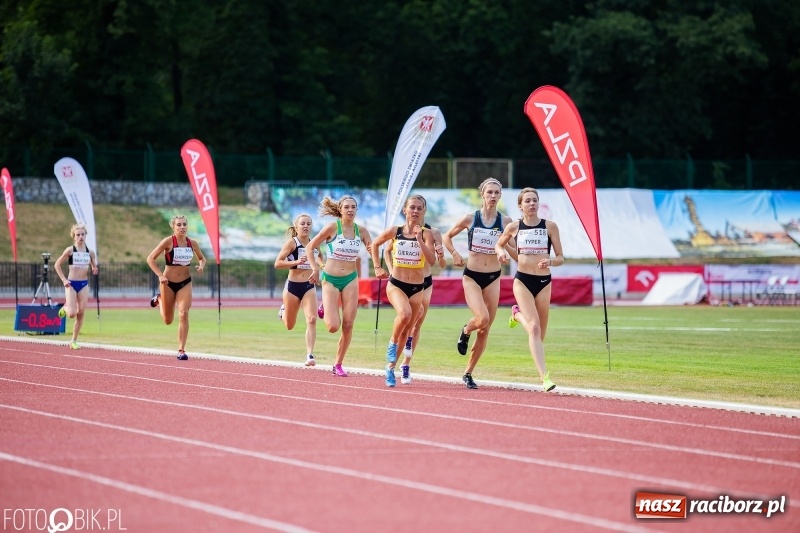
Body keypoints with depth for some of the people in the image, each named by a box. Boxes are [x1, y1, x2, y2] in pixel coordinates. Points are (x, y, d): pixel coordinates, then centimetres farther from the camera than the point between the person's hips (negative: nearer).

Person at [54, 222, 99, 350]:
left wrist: (94, 271, -9)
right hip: (71, 284, -3)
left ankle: (74, 341, 11)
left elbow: (94, 268, 15)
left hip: (84, 284, 3)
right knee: (72, 314, -13)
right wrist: (64, 280, -9)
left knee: (81, 314, 0)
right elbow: (57, 264, -1)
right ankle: (65, 308, 25)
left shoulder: (90, 252, 3)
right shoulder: (70, 250, -7)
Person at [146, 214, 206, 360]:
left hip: (185, 283, 2)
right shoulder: (168, 241, -14)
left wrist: (201, 266, -8)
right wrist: (160, 275, -22)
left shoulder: (192, 243, -3)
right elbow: (150, 258, -12)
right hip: (168, 283, -2)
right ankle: (159, 299, 45)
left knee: (184, 315, -16)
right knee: (168, 320, 12)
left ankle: (181, 350, -9)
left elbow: (202, 258, 15)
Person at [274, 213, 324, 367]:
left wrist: (322, 265, 8)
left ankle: (310, 355, -19)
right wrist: (296, 262, -26)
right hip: (293, 286, -2)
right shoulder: (291, 242, -9)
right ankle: (283, 311, 49)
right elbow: (277, 263, -14)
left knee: (312, 320, -18)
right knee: (289, 326, 14)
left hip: (309, 287, 2)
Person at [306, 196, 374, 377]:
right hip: (330, 279, -3)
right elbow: (310, 246, -2)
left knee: (348, 325, -2)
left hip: (350, 280, 3)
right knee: (333, 326, -12)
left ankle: (338, 364, 12)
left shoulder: (361, 230, 1)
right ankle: (324, 309, 23)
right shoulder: (332, 227, -10)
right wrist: (315, 269, -10)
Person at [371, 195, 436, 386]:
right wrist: (377, 267, 9)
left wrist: (419, 239, -24)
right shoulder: (394, 231, -2)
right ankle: (392, 344, -5)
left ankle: (391, 367, 24)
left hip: (417, 287, 2)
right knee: (405, 314, -32)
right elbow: (375, 244, 15)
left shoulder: (426, 234, -4)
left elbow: (432, 260, -17)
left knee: (407, 330, 9)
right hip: (396, 284, -2)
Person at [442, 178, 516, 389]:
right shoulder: (470, 218, -2)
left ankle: (468, 373, 18)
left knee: (485, 330, 4)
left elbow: (514, 250, 3)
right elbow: (447, 236, 10)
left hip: (493, 278, 2)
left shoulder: (505, 221, 0)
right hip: (472, 276, -2)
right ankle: (465, 331, 13)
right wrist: (455, 254, -5)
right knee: (482, 319, -24)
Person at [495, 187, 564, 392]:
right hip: (522, 281, -2)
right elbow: (499, 244, 20)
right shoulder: (514, 227, 1)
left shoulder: (550, 226, -1)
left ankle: (517, 314, 46)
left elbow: (560, 258, 2)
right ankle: (544, 376, -20)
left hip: (544, 282, 2)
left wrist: (550, 262, -20)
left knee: (540, 333, 13)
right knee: (534, 328, -18)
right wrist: (501, 253, -3)